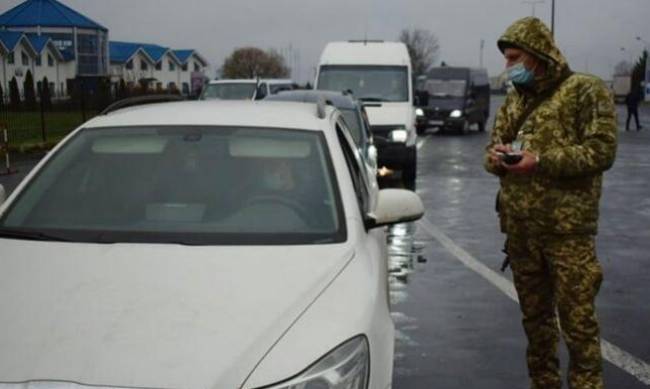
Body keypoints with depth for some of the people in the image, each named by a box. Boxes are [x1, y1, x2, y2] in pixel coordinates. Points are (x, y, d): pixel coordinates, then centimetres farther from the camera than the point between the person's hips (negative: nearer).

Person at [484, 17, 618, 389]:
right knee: (535, 314, 15)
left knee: (577, 317, -4)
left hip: (567, 228, -6)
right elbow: (494, 144, 19)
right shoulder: (515, 99, 15)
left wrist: (541, 161, -19)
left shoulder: (586, 91, -4)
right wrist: (495, 156, -5)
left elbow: (601, 151, -13)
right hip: (520, 228, 6)